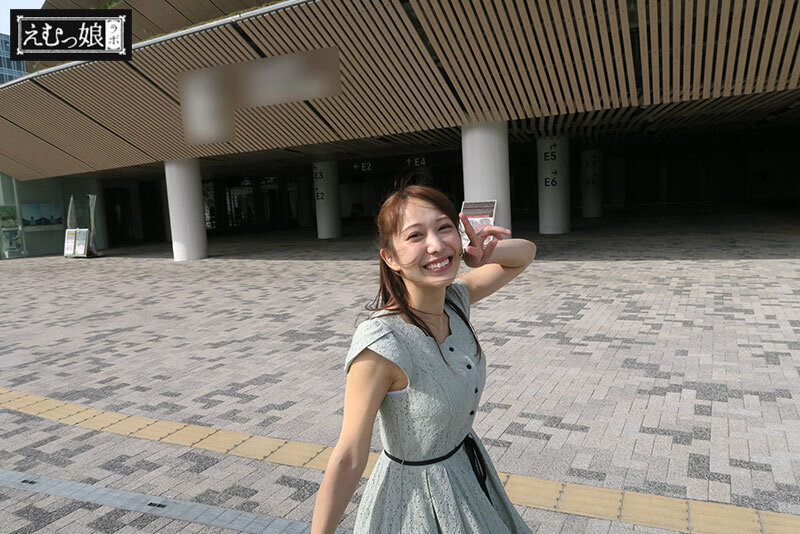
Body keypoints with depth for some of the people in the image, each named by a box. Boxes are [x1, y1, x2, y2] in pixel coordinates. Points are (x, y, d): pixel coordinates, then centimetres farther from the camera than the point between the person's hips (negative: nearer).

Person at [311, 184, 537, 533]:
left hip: (467, 467, 7)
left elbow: (525, 253, 1)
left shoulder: (456, 298, -12)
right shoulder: (380, 343, -33)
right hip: (416, 493, -7)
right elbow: (348, 459, -26)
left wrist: (480, 256, -20)